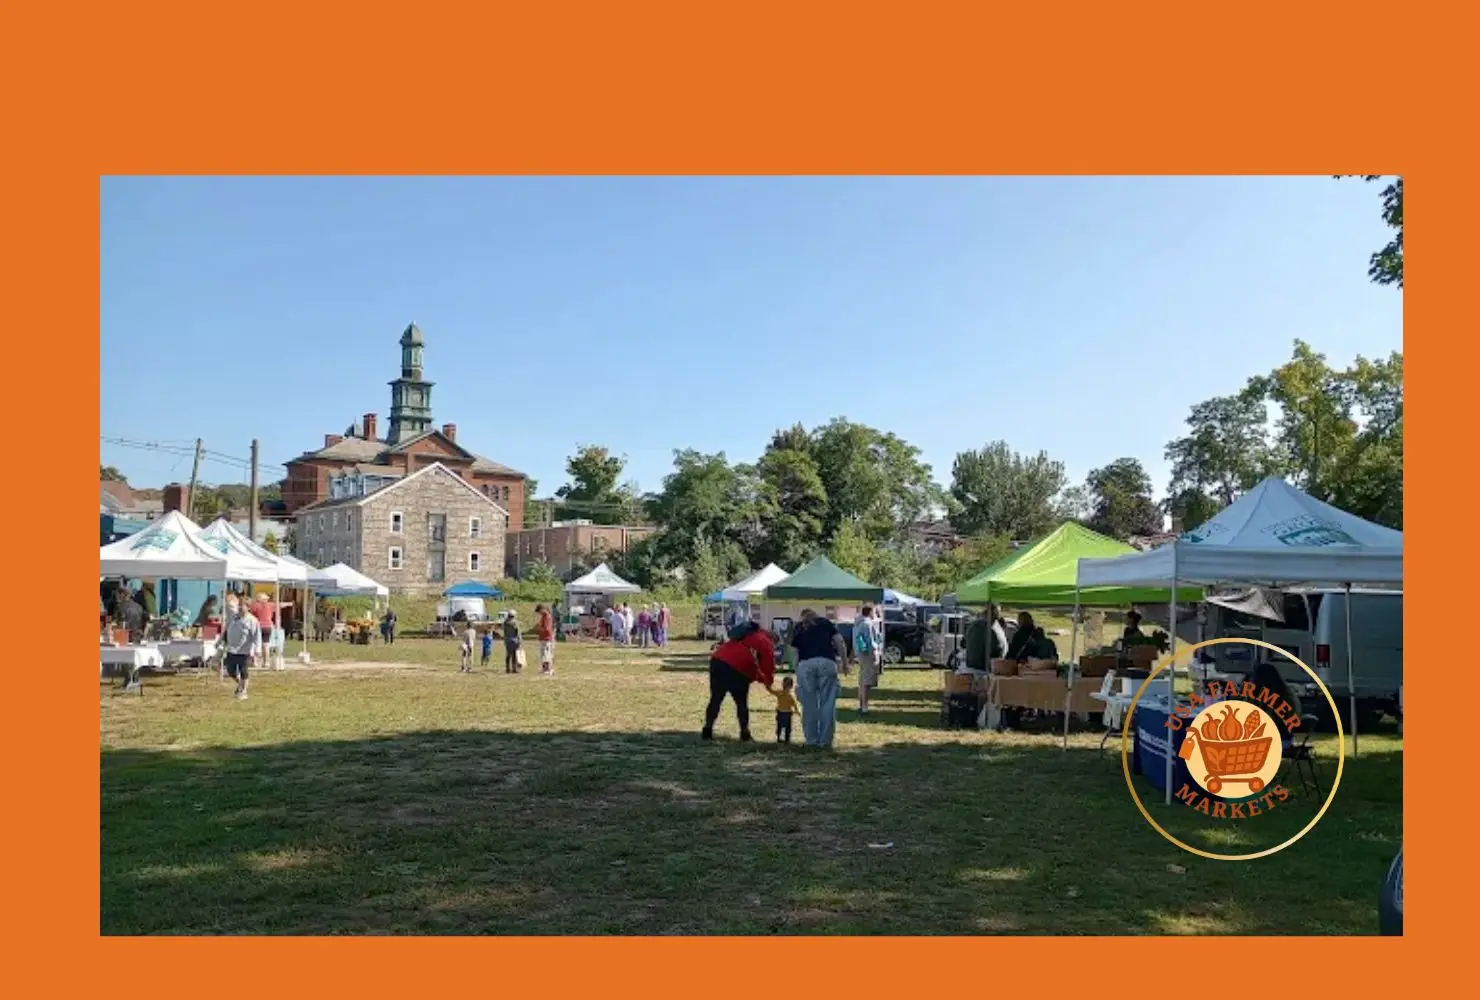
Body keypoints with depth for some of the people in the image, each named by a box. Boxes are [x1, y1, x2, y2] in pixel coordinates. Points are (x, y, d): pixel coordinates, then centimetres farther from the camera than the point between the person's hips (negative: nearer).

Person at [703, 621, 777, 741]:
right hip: (737, 670, -6)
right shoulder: (766, 644, 9)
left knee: (715, 700, 14)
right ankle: (745, 734, 12)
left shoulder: (748, 634, 31)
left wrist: (758, 677, 34)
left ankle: (707, 731, 13)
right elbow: (768, 667, 5)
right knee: (742, 703, 10)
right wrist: (768, 683, 22)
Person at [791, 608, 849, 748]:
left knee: (809, 704, 7)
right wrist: (845, 662, 16)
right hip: (827, 662, 0)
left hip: (805, 664, 1)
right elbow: (840, 642, 12)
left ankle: (811, 740, 11)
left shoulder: (798, 628, 25)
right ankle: (826, 740, 7)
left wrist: (797, 673, 26)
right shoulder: (826, 622, 24)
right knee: (828, 703, 5)